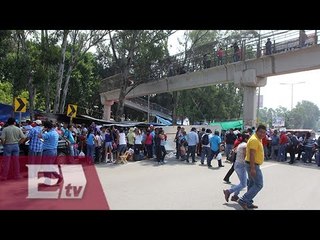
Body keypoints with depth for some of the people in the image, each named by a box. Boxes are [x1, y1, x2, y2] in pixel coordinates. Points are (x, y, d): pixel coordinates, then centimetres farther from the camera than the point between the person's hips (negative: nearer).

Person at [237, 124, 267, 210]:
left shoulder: (258, 139, 14)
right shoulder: (254, 139, -19)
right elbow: (252, 154, -26)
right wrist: (252, 168, -29)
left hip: (253, 165, 11)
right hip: (253, 165, -11)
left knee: (252, 184, 15)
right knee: (259, 185, -8)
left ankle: (248, 203, 24)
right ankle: (243, 200, -9)